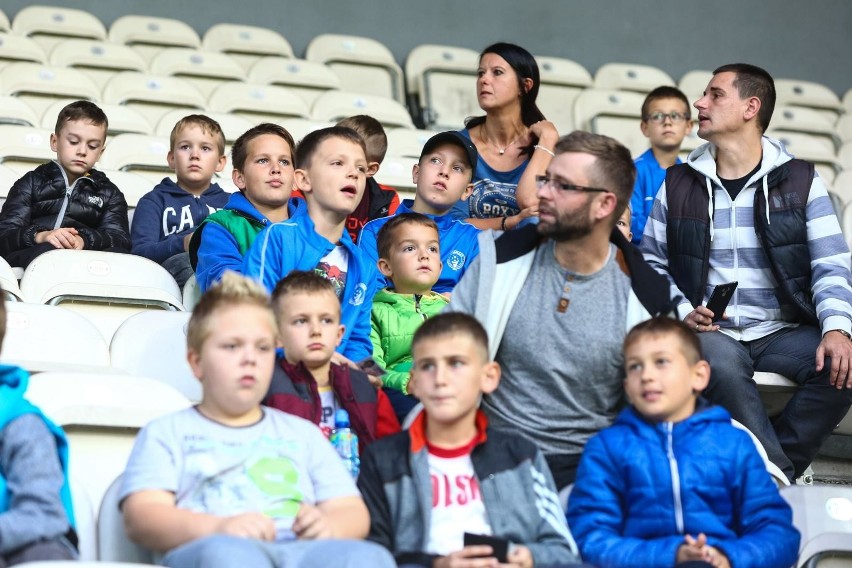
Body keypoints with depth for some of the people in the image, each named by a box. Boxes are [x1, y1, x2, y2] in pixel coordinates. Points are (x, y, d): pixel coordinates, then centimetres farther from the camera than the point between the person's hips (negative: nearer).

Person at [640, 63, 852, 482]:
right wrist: (682, 310, -8)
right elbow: (652, 261, 11)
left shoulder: (801, 181, 5)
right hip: (712, 333, 0)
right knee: (721, 363, -36)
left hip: (785, 333, 1)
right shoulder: (678, 183, 9)